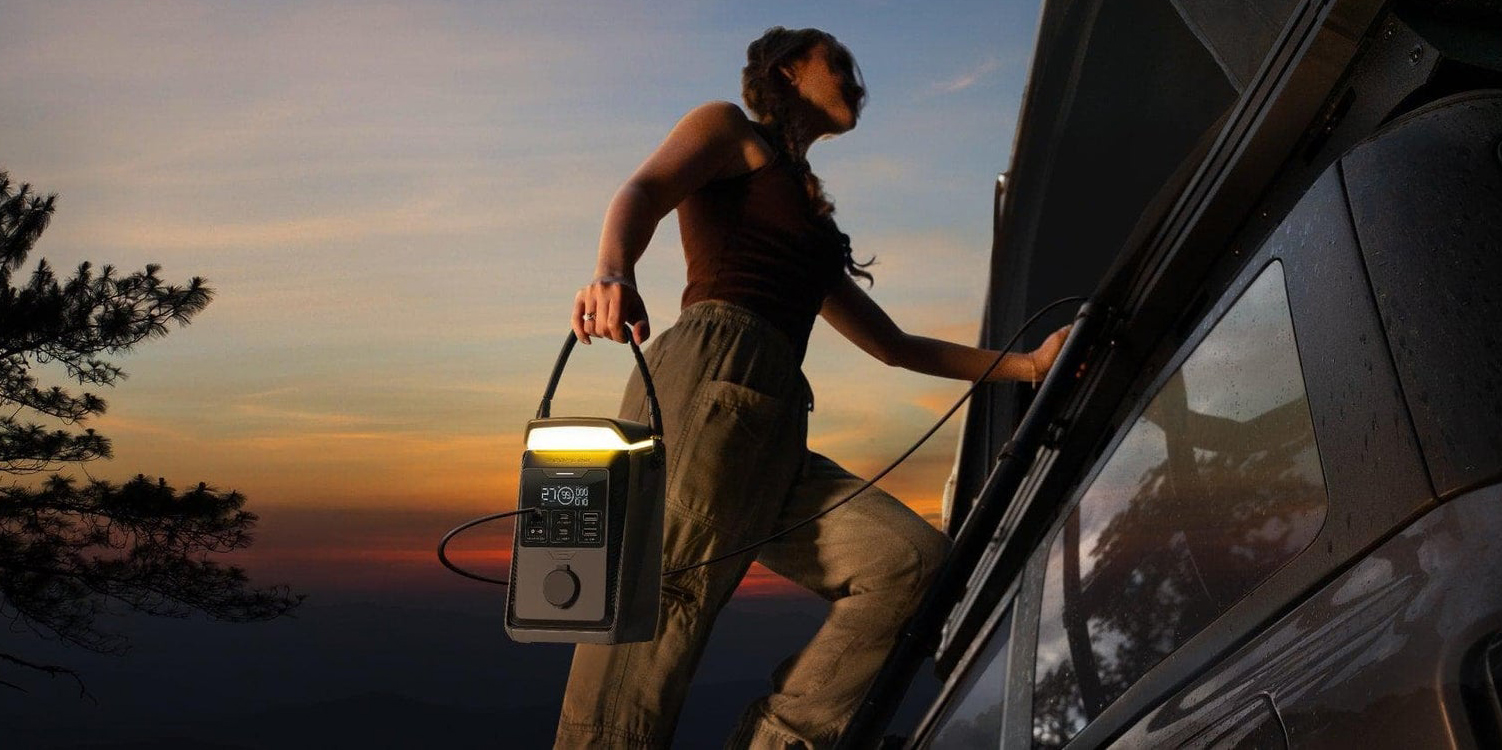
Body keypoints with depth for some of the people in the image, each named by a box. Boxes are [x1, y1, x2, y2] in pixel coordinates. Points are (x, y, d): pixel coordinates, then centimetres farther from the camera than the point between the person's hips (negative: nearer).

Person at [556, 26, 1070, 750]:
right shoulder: (729, 128, 17)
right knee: (655, 603, -21)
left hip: (776, 438, 7)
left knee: (916, 561, -13)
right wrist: (612, 273, -29)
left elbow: (893, 344, 40)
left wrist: (1027, 364, 33)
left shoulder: (809, 223, 38)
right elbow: (645, 189, -5)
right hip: (708, 379, -7)